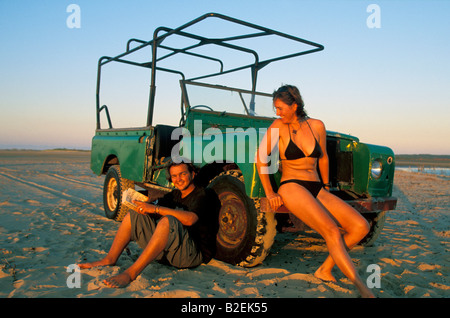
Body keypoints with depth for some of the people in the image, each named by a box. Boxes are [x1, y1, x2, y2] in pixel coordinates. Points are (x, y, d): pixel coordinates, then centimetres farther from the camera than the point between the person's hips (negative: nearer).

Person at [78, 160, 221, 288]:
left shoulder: (203, 195, -7)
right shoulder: (174, 195, 16)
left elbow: (190, 219, -26)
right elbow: (153, 214, 9)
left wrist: (156, 208, -26)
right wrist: (143, 205, -13)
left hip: (194, 254, -8)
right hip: (167, 251, 8)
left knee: (168, 221, -37)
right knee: (133, 215, 3)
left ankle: (131, 273, -38)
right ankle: (109, 260, -4)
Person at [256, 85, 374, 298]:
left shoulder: (317, 126, 6)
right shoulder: (279, 126, -3)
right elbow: (261, 158, -2)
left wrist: (326, 187, 25)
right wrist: (269, 193, -5)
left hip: (317, 189, 5)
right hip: (291, 187, -5)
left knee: (361, 226, -9)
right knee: (332, 232, -24)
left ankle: (325, 270, 2)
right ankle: (363, 290, -19)